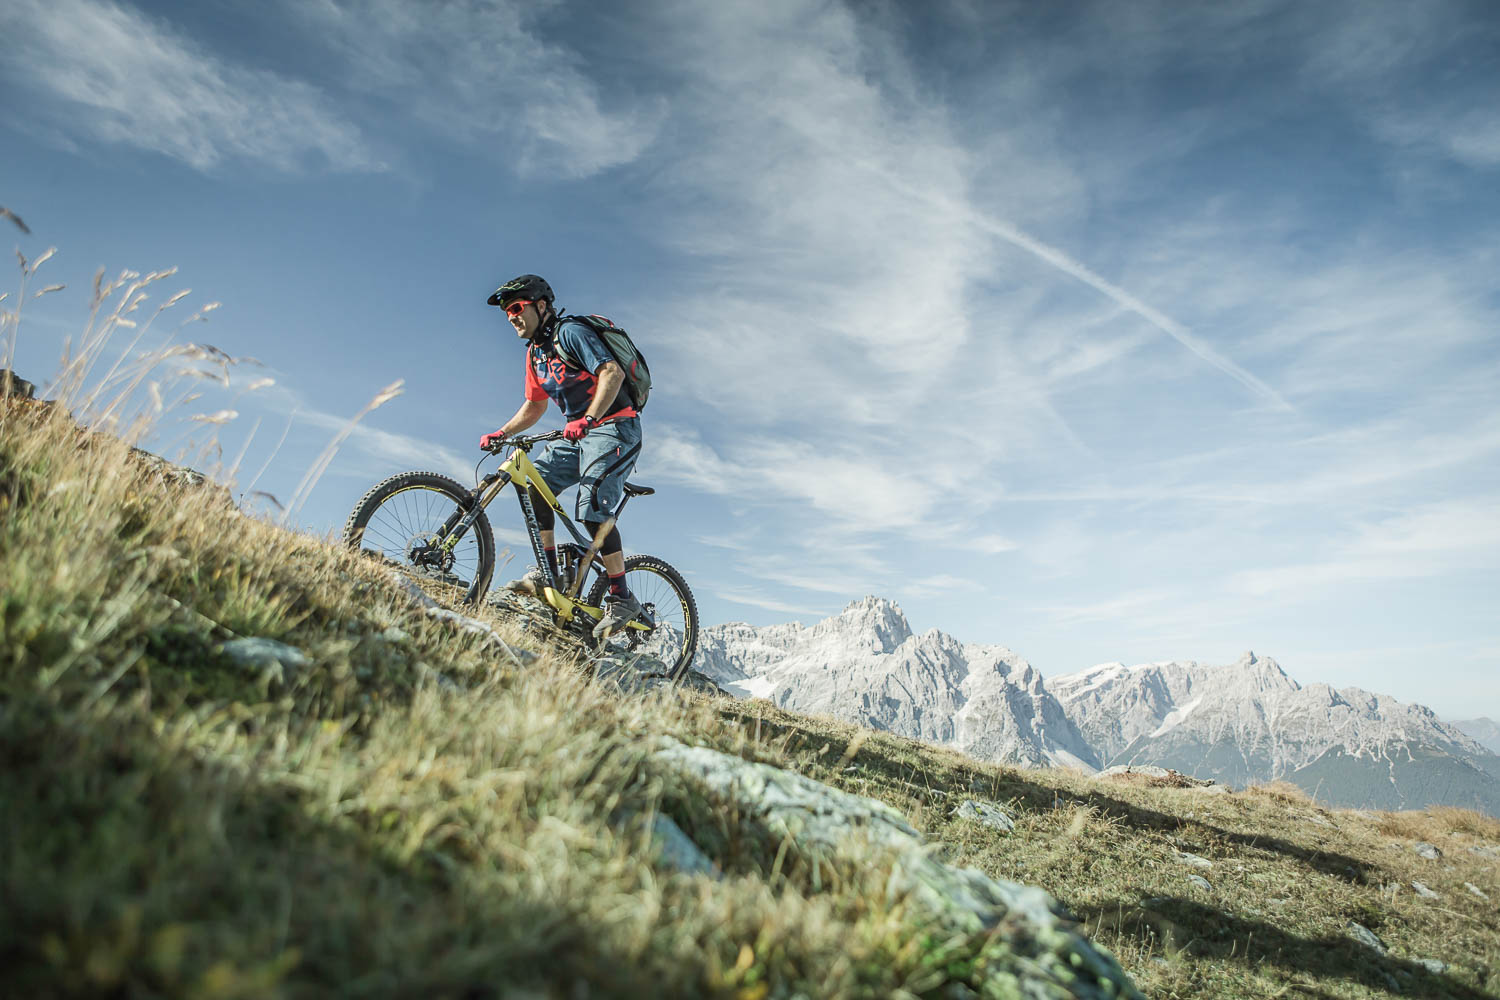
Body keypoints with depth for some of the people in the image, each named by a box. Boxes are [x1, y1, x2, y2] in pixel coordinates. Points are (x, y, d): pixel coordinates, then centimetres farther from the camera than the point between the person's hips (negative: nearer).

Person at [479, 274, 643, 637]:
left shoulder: (570, 332, -11)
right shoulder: (535, 352, 16)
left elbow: (613, 372, -25)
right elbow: (534, 405, 25)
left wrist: (587, 419, -37)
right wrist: (501, 434, 11)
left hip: (612, 428, -9)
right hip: (579, 433, 9)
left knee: (592, 509, -20)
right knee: (535, 479, -6)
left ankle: (621, 599, -11)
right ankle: (547, 571, 0)